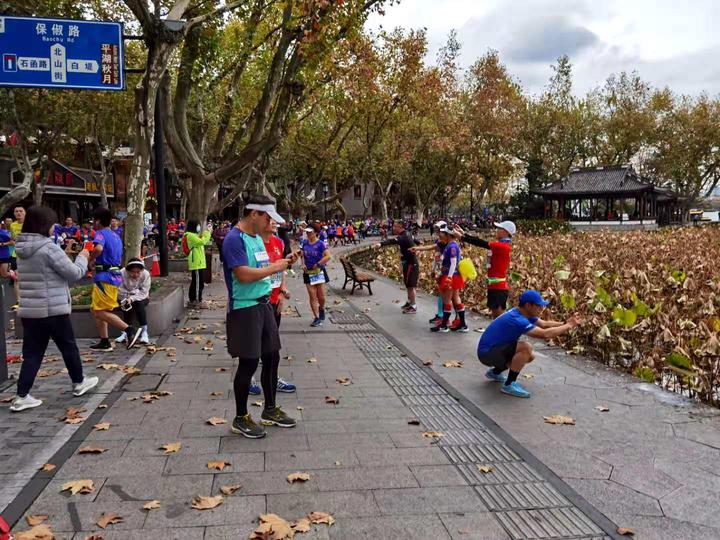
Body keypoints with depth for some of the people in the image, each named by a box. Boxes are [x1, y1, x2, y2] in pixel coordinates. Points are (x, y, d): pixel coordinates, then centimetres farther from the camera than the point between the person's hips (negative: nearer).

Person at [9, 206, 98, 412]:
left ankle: (21, 396, 5)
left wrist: (70, 257, 13)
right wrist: (82, 258, 6)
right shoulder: (49, 248, -17)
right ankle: (79, 383, 29)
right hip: (53, 310, -7)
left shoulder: (22, 249, 8)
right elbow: (74, 273, -12)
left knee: (32, 352, 9)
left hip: (28, 310, 7)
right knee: (68, 347, 12)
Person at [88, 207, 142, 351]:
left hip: (105, 277, -9)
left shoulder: (100, 233, -9)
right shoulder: (116, 236, 19)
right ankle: (104, 342, 17)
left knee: (100, 312, -9)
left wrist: (91, 259, -14)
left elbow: (98, 248, -31)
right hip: (115, 275, 9)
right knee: (96, 310, 16)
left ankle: (130, 330, -17)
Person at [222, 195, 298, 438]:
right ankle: (241, 418, 15)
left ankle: (270, 409, 30)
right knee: (248, 363, -1)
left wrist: (282, 263, 4)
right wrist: (274, 267, -15)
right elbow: (244, 274, -25)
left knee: (271, 356, 14)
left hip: (264, 304, 9)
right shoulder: (234, 239, -16)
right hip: (244, 308, -9)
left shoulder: (257, 237, 13)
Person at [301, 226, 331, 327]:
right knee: (312, 296, 1)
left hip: (319, 272, -4)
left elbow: (328, 256, -20)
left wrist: (317, 264, -17)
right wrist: (303, 264, -1)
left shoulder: (320, 244, -11)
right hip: (308, 273, 4)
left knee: (321, 296, 2)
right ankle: (317, 318, 6)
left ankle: (321, 309, 34)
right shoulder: (305, 243, 4)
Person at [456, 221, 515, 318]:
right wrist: (464, 233, 11)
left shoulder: (503, 246, -16)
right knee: (495, 313, 15)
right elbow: (483, 243, 12)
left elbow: (482, 243, -17)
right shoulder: (500, 245, 12)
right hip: (495, 285, 10)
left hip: (499, 286, -10)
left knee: (499, 314, -5)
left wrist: (462, 236, -13)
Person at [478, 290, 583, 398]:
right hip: (486, 353, -10)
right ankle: (509, 385, -14)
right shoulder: (516, 319, -29)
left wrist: (566, 323, -10)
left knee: (530, 356, 14)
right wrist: (568, 326, -22)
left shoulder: (524, 313, 2)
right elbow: (544, 334, -33)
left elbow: (544, 324, 4)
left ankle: (495, 372, 24)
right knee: (526, 348, -26)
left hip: (497, 349, 10)